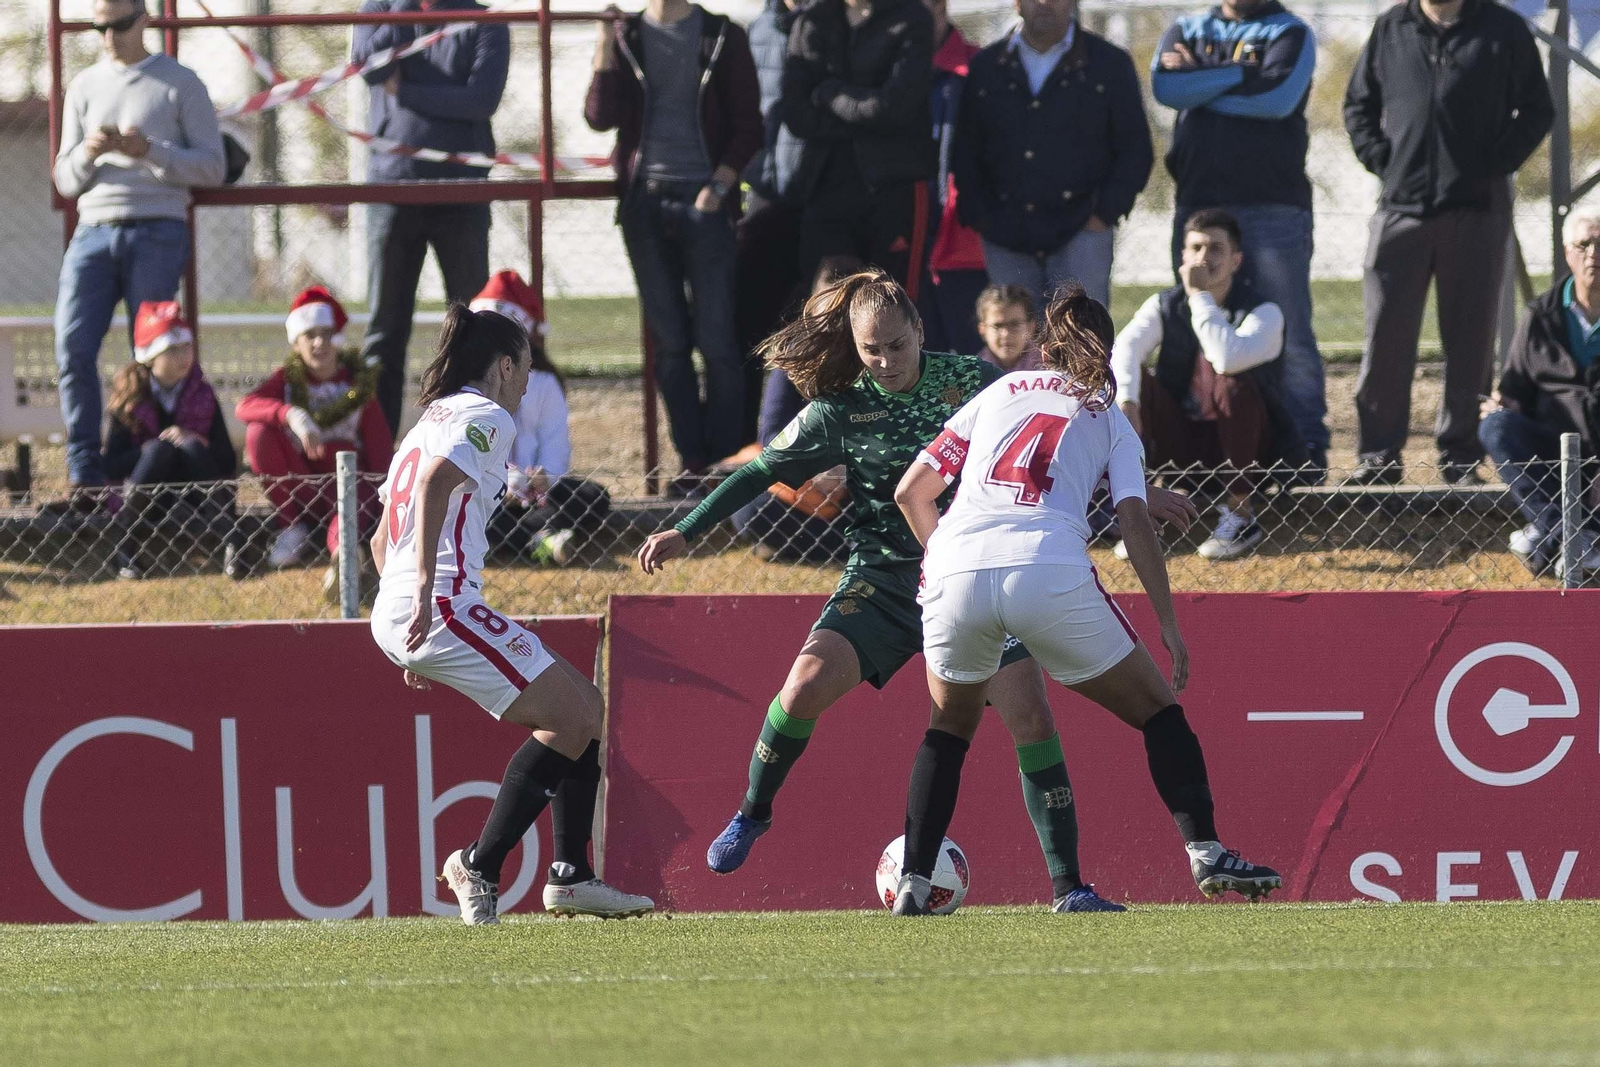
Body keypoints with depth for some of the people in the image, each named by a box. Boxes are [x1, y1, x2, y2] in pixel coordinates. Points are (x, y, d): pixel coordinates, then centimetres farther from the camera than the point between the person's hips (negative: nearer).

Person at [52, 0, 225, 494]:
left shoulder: (179, 84, 7)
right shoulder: (84, 88, 18)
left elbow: (212, 166, 1)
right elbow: (65, 181, 18)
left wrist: (150, 151, -13)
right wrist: (86, 155, -5)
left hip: (156, 232, -3)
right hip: (94, 231, 3)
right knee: (72, 348, -11)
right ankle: (85, 475, -9)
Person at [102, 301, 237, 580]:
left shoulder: (202, 397, 0)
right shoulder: (130, 401, -5)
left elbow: (228, 464, -2)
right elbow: (111, 468, -10)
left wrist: (197, 443, -21)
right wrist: (154, 448, -23)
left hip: (195, 493, 1)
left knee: (191, 448, -28)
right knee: (160, 448, -30)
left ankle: (231, 544, -39)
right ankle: (128, 553, -32)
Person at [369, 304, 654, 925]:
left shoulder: (432, 420, 26)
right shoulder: (486, 418, -3)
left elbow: (381, 540, 28)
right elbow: (437, 481, -23)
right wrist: (425, 588, -29)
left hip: (397, 616, 10)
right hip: (443, 606, -10)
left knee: (583, 709, 13)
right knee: (576, 717, -10)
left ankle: (571, 877, 9)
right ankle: (480, 866, -10)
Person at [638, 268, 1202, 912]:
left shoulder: (972, 381, -4)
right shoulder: (839, 410, -3)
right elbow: (761, 473, 5)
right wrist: (686, 533, 1)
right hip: (881, 580, 0)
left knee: (1030, 715, -15)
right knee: (809, 682, -21)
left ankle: (1068, 888, -7)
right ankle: (752, 815, 7)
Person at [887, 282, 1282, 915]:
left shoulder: (1000, 393, 27)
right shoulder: (1110, 422, 21)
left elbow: (910, 493, 24)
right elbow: (1135, 523, 6)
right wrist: (1169, 626, 6)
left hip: (956, 570, 2)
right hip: (1050, 572, -2)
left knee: (950, 726, 26)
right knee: (1157, 708, 14)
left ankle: (913, 884, 15)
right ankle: (1205, 851, -1)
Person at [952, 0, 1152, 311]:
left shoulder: (1110, 64, 6)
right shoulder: (985, 67, 12)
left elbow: (1135, 151, 5)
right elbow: (965, 153, 14)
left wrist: (1105, 214, -6)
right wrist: (978, 218, 2)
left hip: (1080, 235, -3)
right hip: (1007, 243, 3)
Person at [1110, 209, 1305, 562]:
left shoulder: (1264, 313, -11)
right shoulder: (1164, 307, 2)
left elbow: (1228, 357, -33)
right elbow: (1124, 350, -18)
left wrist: (1200, 296, -23)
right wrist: (1125, 403, -37)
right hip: (1180, 444, 4)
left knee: (1230, 379, -34)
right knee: (1133, 379, -20)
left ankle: (1240, 517, -22)